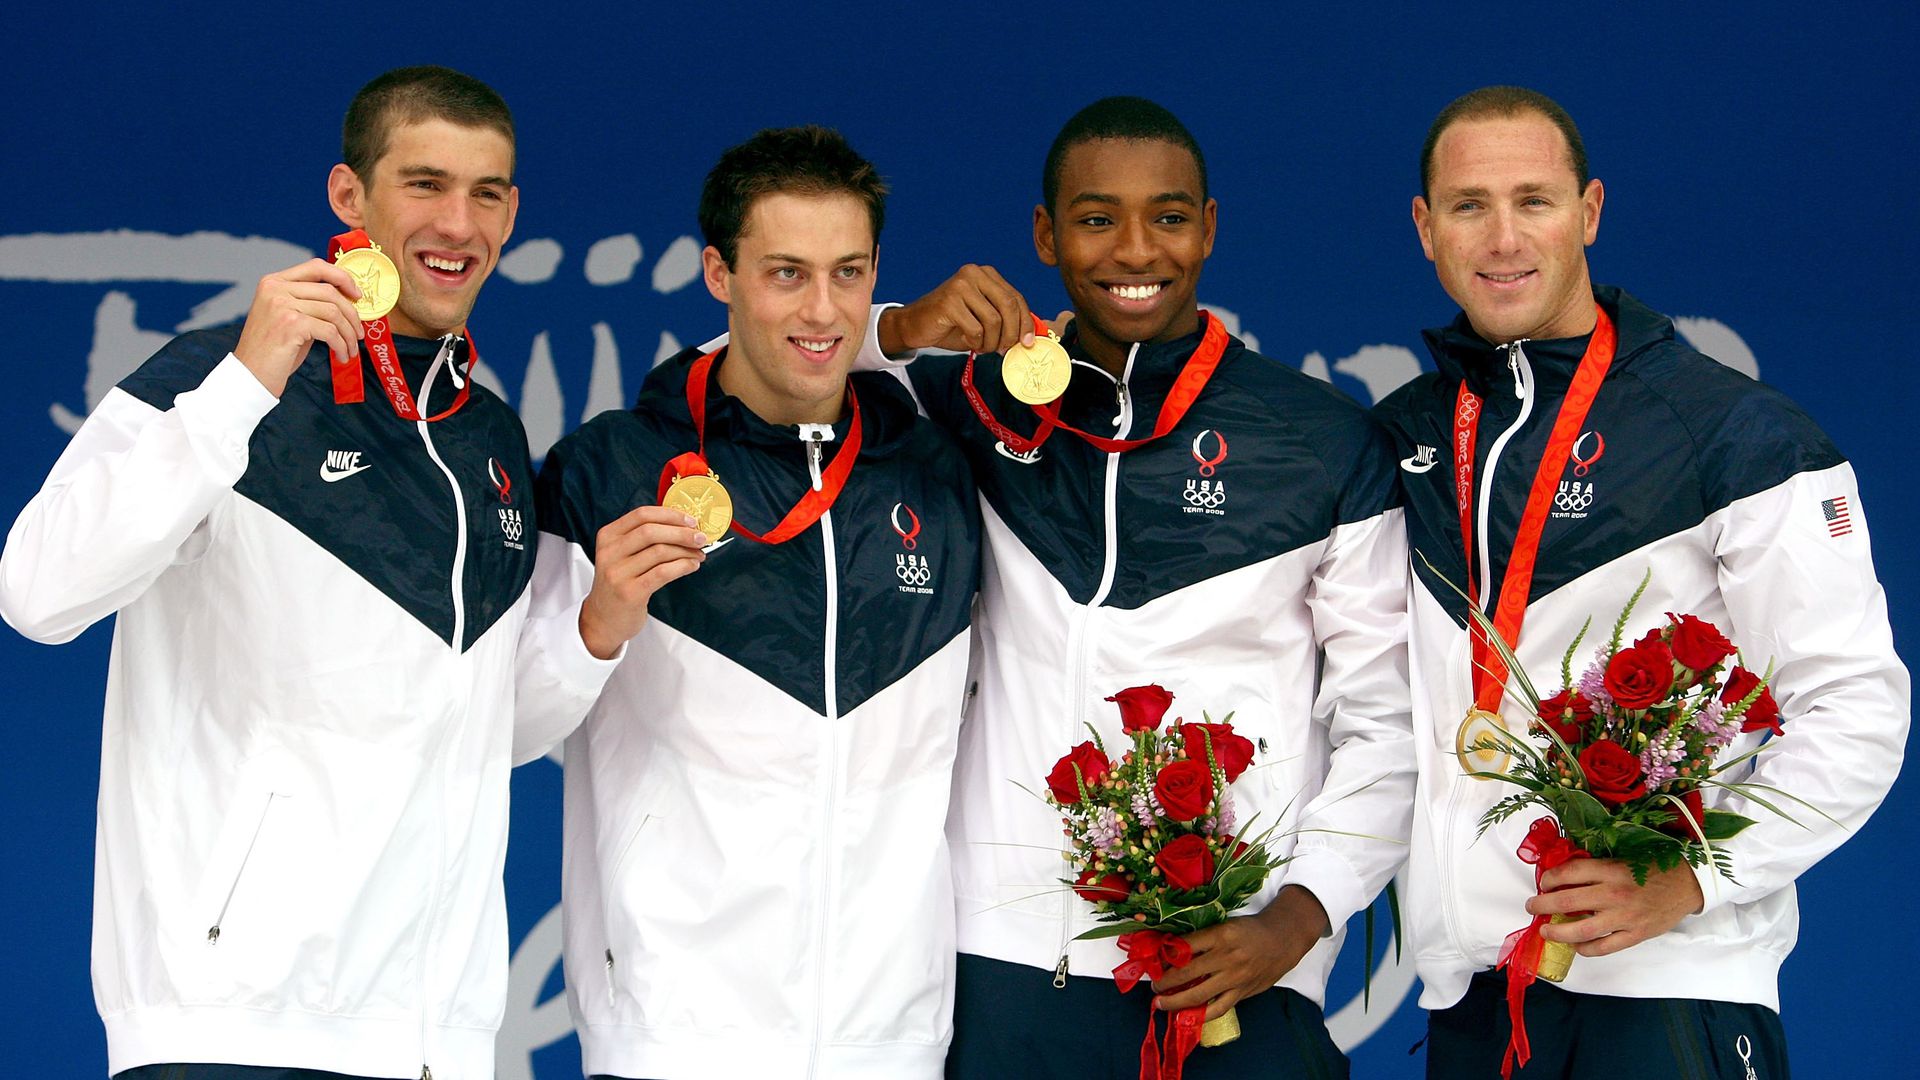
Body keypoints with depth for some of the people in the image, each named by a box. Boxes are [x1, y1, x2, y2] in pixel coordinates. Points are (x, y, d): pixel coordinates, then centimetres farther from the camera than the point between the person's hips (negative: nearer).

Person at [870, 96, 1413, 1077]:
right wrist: (900, 332, -10)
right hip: (1003, 956, 1)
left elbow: (1385, 718, 4)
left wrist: (1300, 913, -8)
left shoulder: (1324, 442, 4)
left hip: (1231, 969, -1)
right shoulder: (979, 404, 8)